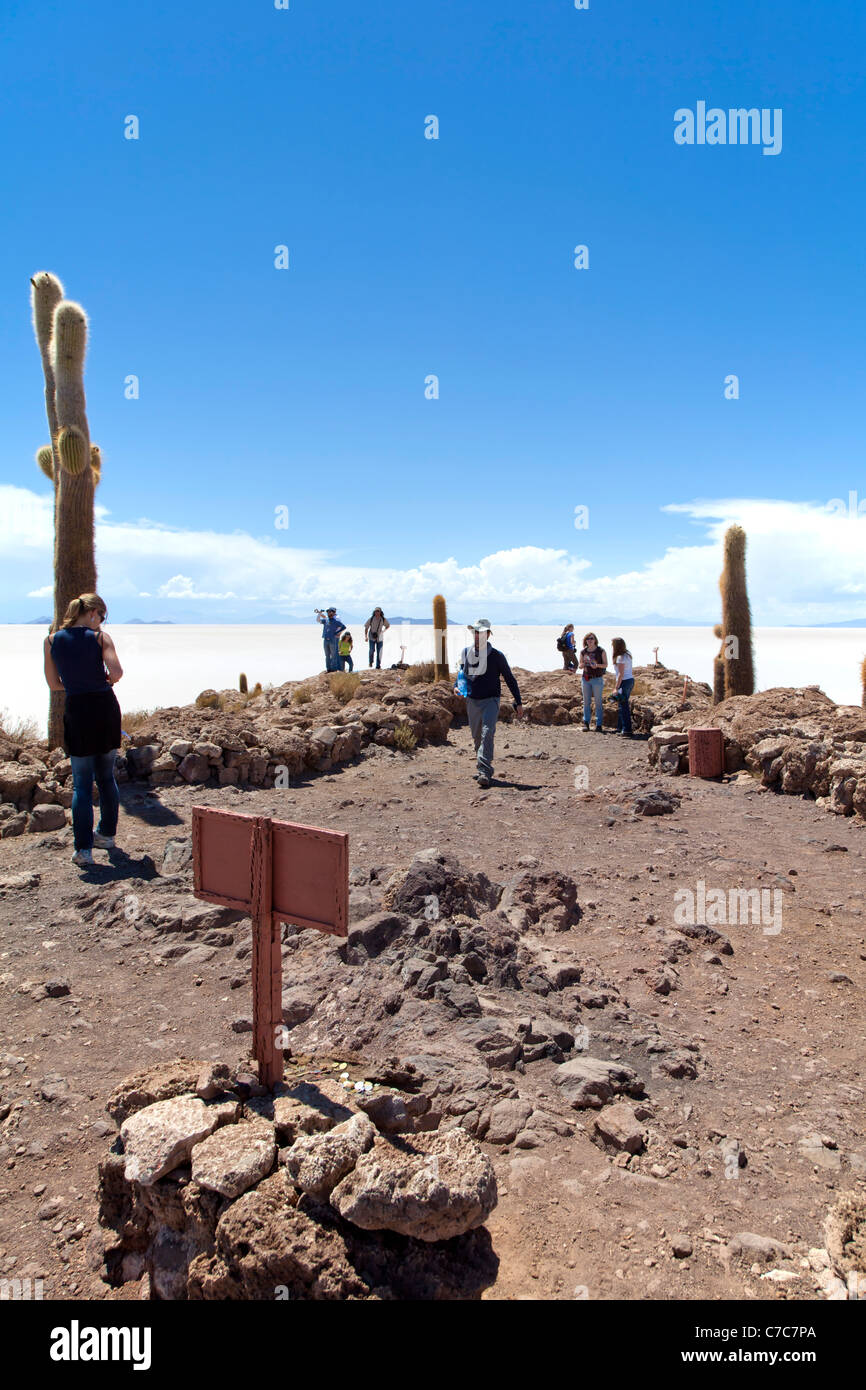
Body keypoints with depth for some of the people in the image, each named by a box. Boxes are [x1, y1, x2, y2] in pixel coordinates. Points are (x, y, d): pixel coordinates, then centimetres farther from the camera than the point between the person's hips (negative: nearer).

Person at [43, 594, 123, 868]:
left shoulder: (52, 640, 3)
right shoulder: (100, 637, -4)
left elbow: (54, 683, 7)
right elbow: (116, 672, -16)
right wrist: (104, 680, 6)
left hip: (77, 710, 0)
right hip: (105, 705, 0)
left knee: (82, 784, 3)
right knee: (106, 776, 17)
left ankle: (83, 849, -2)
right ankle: (107, 834, 29)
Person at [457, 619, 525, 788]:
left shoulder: (496, 656, -3)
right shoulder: (465, 653, 8)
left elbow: (509, 679, 3)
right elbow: (462, 674, 23)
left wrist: (518, 702, 2)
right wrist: (457, 687, 1)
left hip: (490, 700, -5)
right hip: (472, 701, 5)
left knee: (487, 733, -21)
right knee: (477, 737, 10)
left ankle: (484, 772, -29)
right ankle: (482, 769, 24)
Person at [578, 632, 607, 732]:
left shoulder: (601, 651, -3)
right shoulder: (583, 651, 6)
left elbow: (605, 664, 0)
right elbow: (580, 666, 13)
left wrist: (597, 665, -19)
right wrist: (583, 665, -11)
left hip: (597, 678, -3)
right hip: (586, 678, 3)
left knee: (598, 702, -2)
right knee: (586, 702, 6)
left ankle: (599, 725, 0)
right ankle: (586, 723, 13)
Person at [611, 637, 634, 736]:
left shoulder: (620, 657, -16)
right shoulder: (627, 654, 12)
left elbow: (621, 674, -20)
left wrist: (616, 688, -19)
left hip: (624, 681, -10)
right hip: (630, 680, 10)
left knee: (623, 706, -6)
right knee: (622, 705, 16)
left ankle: (627, 730, -6)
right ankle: (620, 728, 22)